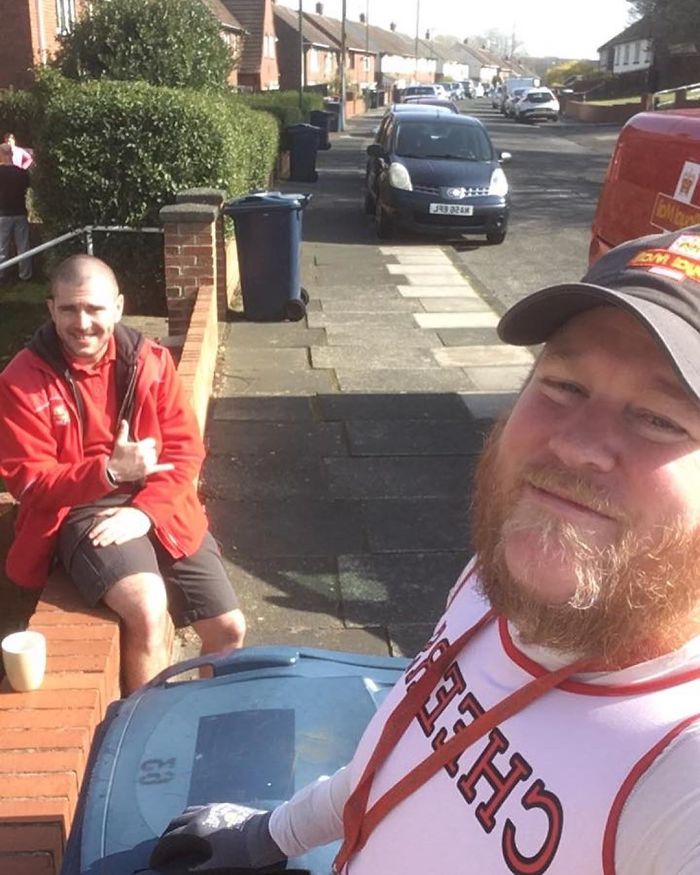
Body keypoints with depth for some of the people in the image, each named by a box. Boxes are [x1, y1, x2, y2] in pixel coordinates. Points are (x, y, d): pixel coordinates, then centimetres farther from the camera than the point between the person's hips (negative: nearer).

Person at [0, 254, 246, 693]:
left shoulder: (151, 359, 0)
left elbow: (186, 448, -1)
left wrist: (145, 510, -17)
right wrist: (109, 471, -25)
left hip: (158, 507, 4)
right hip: (79, 511, -3)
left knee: (229, 628, -3)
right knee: (147, 607, -30)